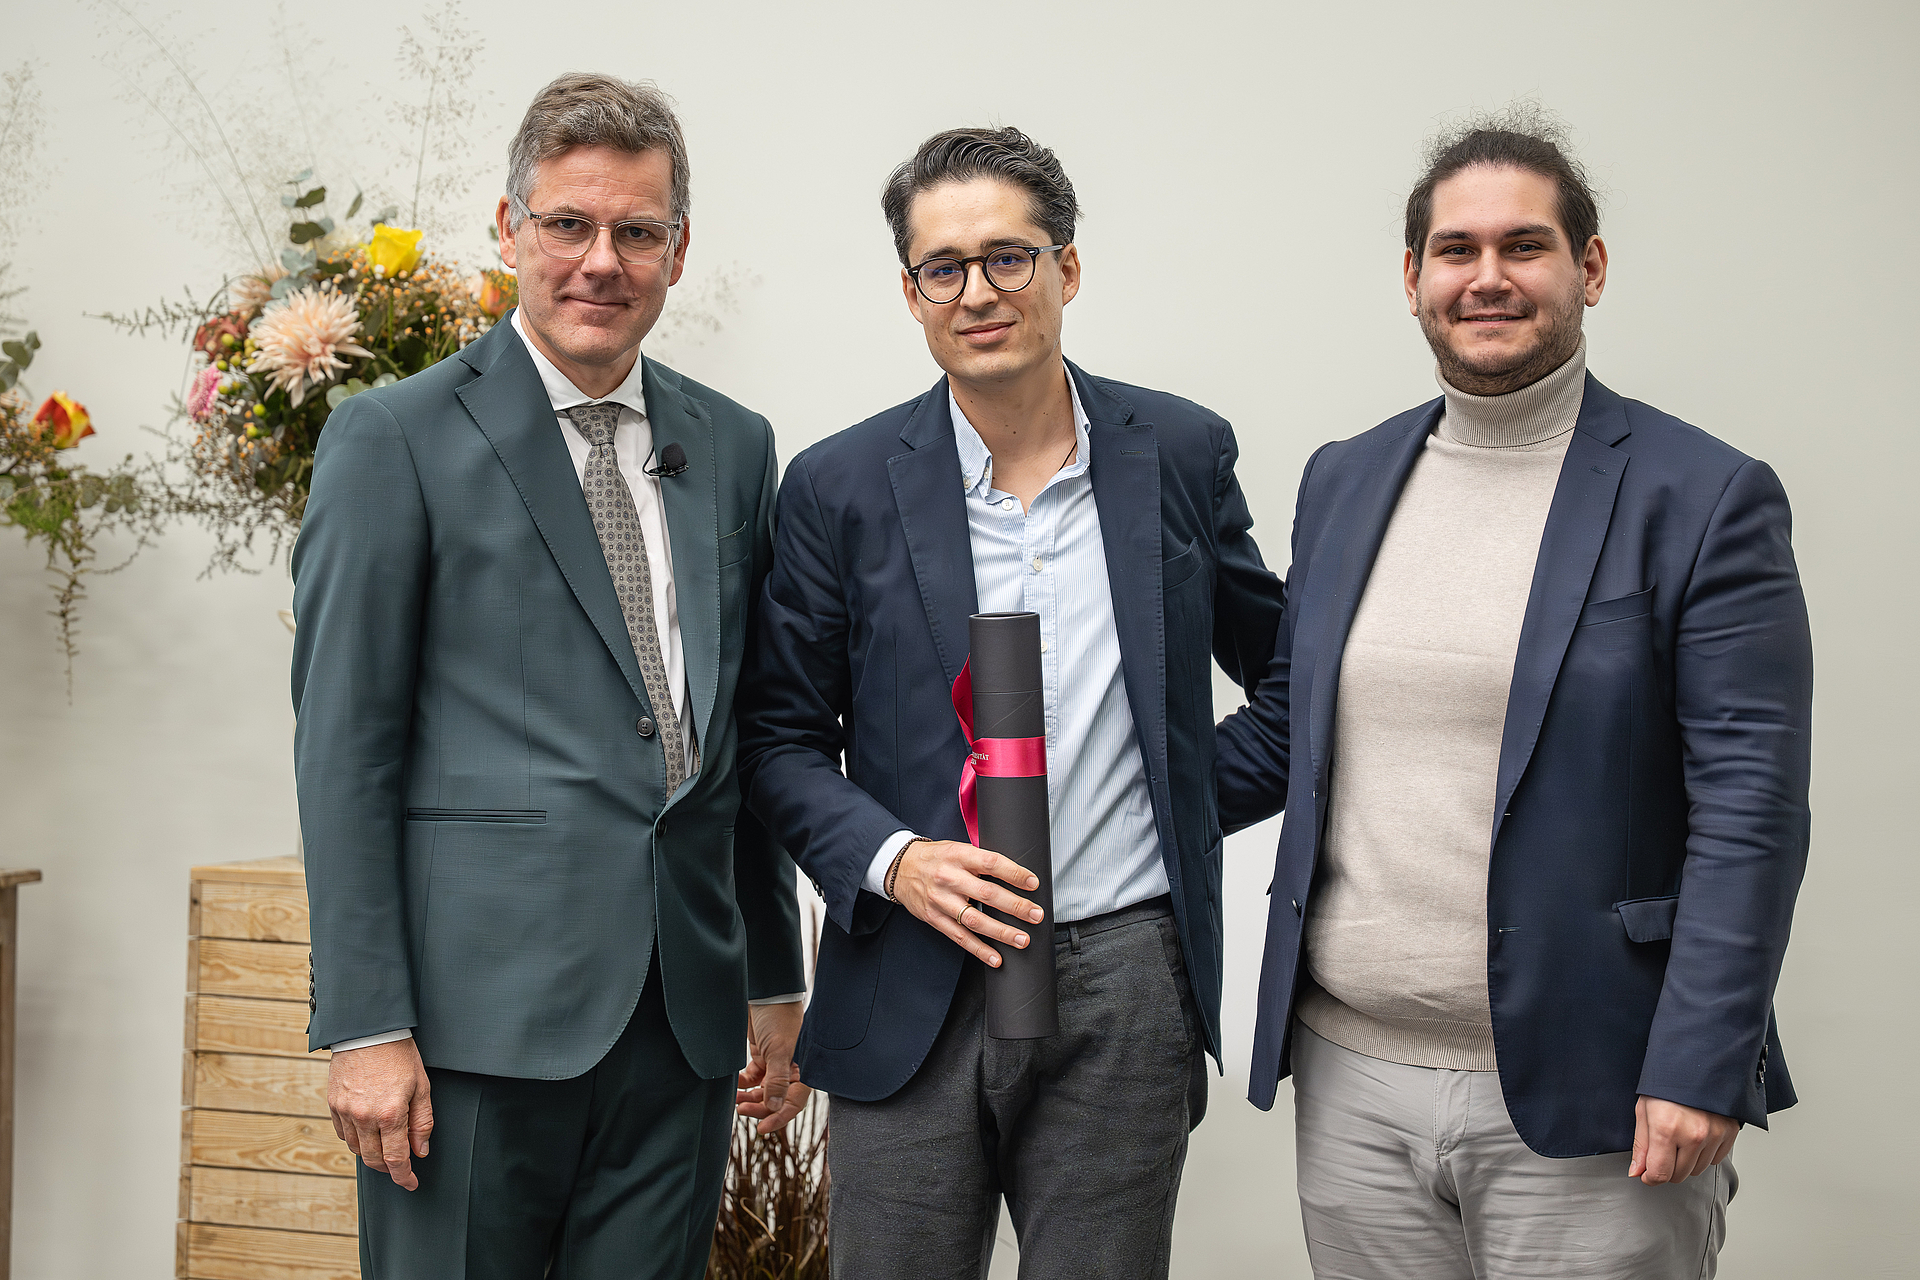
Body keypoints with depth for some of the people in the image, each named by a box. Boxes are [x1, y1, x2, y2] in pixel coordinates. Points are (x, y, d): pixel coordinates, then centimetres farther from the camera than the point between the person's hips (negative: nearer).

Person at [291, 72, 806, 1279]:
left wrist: (777, 981, 15)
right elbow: (343, 747, -6)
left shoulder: (734, 447, 12)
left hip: (682, 1018, 5)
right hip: (481, 1009, -4)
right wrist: (365, 1026, -11)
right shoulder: (396, 440, -3)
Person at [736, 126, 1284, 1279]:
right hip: (914, 997, 0)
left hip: (1126, 982, 1)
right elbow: (781, 736, 3)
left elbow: (1283, 657, 17)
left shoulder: (1183, 453, 4)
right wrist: (893, 860, -12)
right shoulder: (842, 486, 0)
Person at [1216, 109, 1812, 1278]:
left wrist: (1699, 1069, -15)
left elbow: (1750, 805, -9)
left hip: (1583, 1099, -4)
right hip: (1351, 1080, 4)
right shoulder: (1343, 481, 11)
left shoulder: (1706, 499, -5)